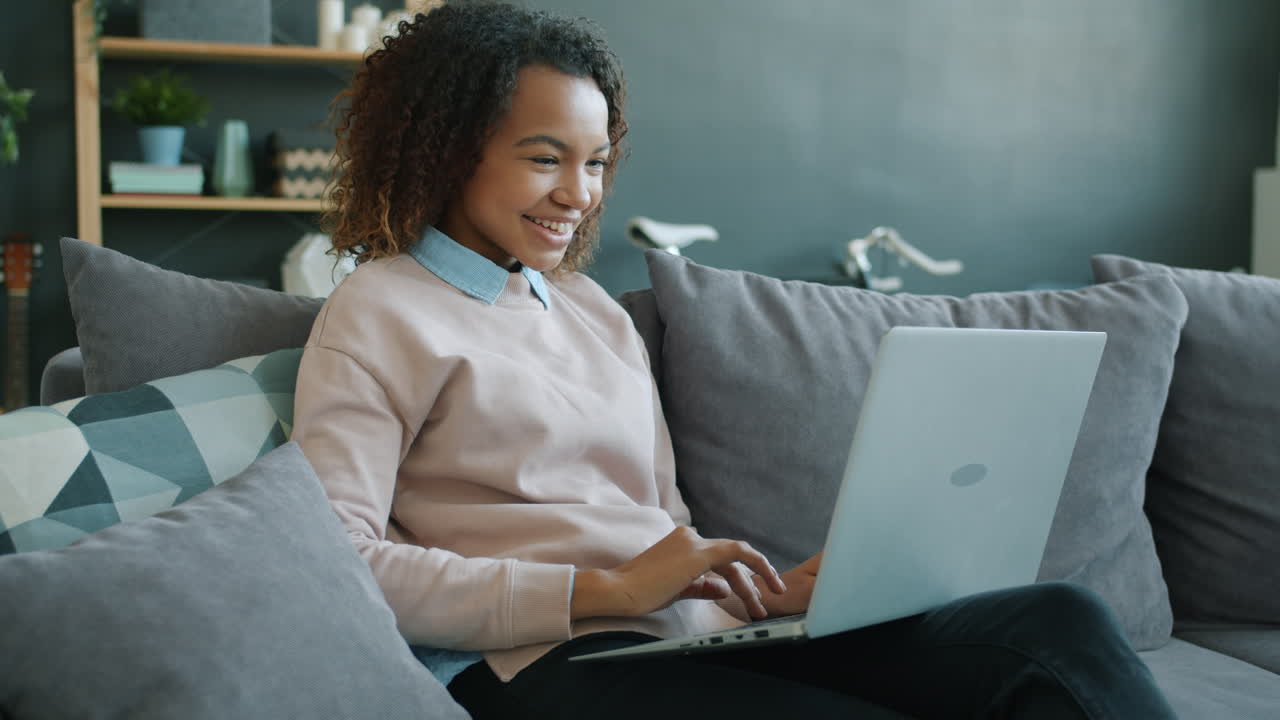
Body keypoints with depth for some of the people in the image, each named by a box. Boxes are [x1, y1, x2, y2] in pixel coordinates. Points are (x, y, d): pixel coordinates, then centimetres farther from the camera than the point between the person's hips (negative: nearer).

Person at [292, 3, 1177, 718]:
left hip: (709, 634, 7)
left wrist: (776, 591, 1)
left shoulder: (597, 314, 25)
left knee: (1059, 623, -18)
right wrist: (605, 588, -15)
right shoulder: (379, 316, 3)